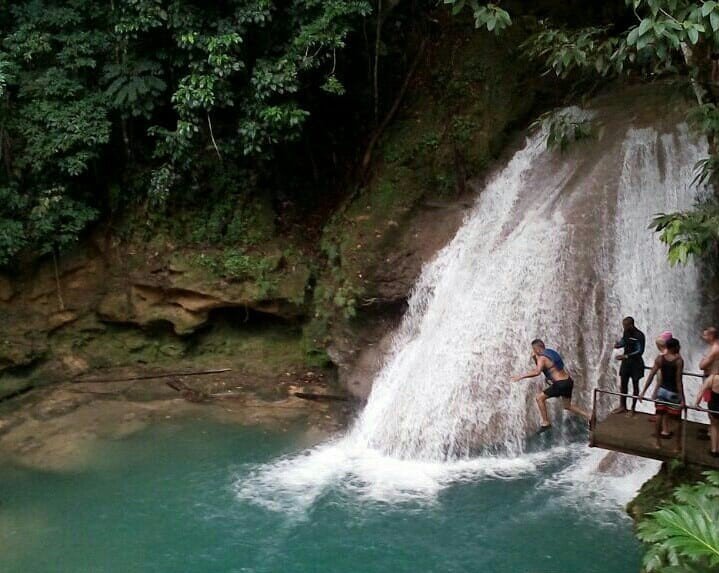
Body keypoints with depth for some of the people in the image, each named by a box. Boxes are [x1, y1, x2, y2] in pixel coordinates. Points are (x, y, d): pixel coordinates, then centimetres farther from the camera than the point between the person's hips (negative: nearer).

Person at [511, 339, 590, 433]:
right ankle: (589, 417, 24)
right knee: (567, 406, 25)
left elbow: (537, 372, -30)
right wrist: (534, 358, 11)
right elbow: (540, 368, 27)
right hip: (568, 381, 9)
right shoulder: (550, 353, 15)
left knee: (540, 398, 0)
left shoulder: (542, 358, -12)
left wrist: (521, 377, -27)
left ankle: (546, 423, 4)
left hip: (561, 384, -9)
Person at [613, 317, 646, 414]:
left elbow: (640, 351, -23)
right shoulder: (626, 332, 0)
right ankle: (622, 406, 23)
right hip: (626, 362, 6)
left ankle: (633, 408, 15)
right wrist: (619, 344, -6)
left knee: (635, 385, 6)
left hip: (635, 363, -6)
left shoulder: (639, 335, -21)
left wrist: (625, 356, -29)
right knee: (623, 384, 12)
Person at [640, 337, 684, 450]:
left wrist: (643, 392, -3)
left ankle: (658, 443, 25)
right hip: (674, 393, -4)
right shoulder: (679, 360, -15)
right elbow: (678, 381, -18)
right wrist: (682, 399, -15)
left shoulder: (660, 358, -5)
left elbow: (651, 376, -7)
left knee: (659, 416, 14)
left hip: (662, 390, 4)